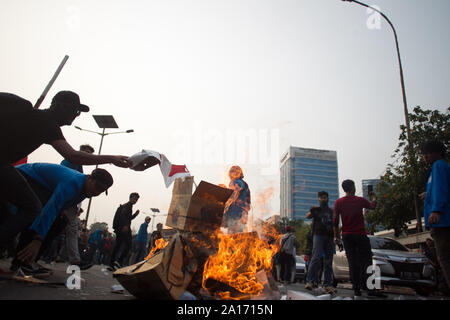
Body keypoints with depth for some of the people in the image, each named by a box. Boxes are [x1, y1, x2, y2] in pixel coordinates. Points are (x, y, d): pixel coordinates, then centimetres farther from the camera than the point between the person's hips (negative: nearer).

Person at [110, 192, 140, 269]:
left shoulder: (128, 206, 26)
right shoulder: (127, 205, -3)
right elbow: (123, 215, -19)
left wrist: (135, 214, 16)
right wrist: (125, 225, -28)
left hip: (119, 229, 10)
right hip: (124, 229, -10)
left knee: (117, 245, 7)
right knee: (128, 245, -13)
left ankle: (112, 263, 6)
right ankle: (120, 261, -20)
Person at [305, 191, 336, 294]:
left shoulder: (332, 212, 20)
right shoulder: (316, 210, 12)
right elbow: (307, 216, -6)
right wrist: (311, 212, -27)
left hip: (330, 237, 4)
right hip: (318, 235, -3)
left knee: (328, 261, 0)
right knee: (316, 257, -19)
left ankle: (327, 285, 2)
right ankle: (310, 281, -22)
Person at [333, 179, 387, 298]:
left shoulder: (338, 202, 1)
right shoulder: (360, 200, -2)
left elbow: (335, 220, -1)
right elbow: (372, 206, 18)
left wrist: (336, 236, 7)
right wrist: (374, 198, 38)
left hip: (346, 236, 2)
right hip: (360, 235, -2)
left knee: (353, 263, 5)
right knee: (366, 261, 0)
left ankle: (356, 289, 6)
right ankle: (370, 289, -6)